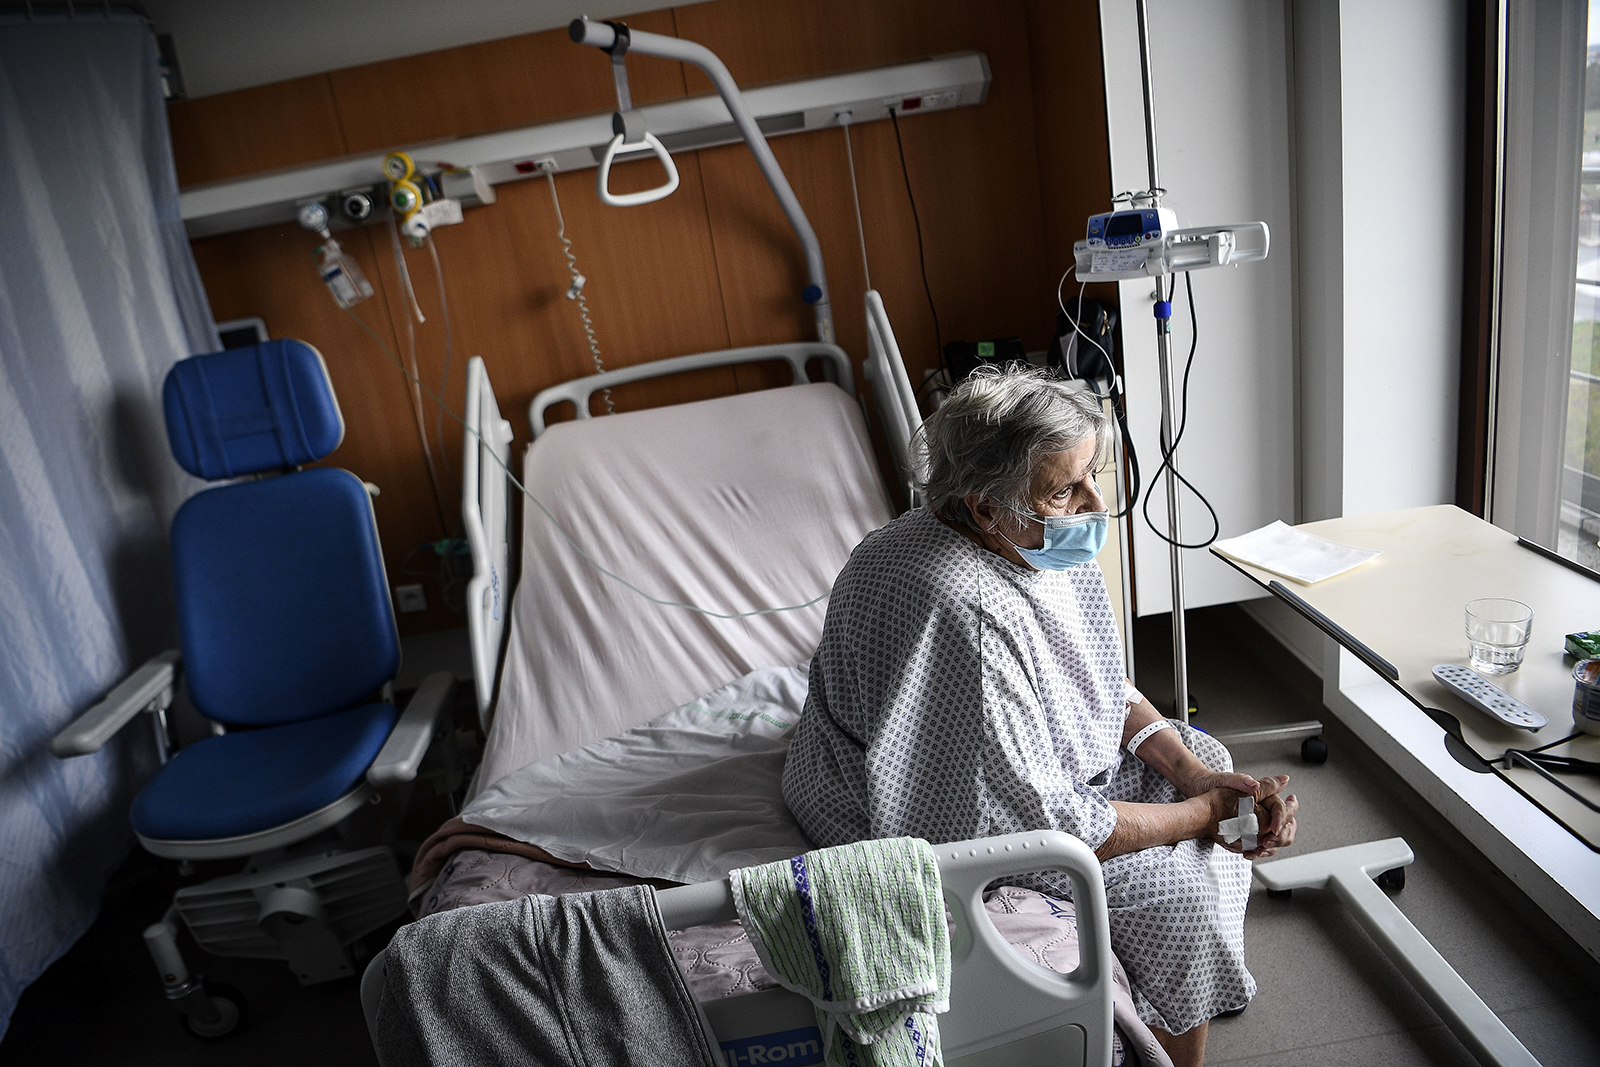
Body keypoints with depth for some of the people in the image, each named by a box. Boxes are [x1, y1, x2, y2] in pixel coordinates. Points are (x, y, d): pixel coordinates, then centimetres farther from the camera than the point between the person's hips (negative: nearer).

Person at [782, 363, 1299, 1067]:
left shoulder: (1041, 543, -10)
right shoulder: (967, 616, -38)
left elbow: (1106, 685, 4)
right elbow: (1038, 823, -32)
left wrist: (1200, 779, -10)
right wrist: (1203, 814, -19)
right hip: (935, 822, -9)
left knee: (1205, 762, 13)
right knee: (1181, 886, -12)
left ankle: (1197, 989, 35)